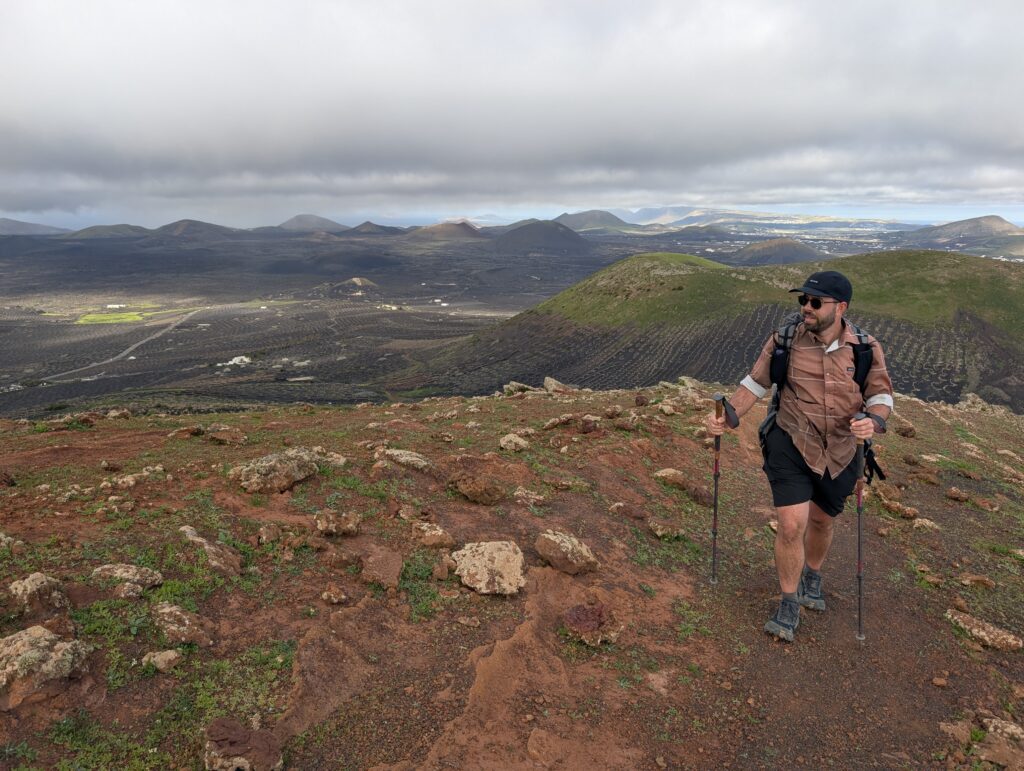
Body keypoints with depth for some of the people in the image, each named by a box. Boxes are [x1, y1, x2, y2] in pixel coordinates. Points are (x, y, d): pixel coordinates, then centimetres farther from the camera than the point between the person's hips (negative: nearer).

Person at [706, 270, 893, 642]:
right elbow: (755, 383, -3)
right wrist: (727, 416, -16)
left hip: (840, 454, 2)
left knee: (821, 521, 21)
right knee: (792, 526, -9)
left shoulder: (867, 349, -7)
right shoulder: (785, 341, -10)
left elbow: (881, 394, -2)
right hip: (791, 447, -2)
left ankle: (812, 578, 51)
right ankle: (789, 605, 13)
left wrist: (873, 420, -25)